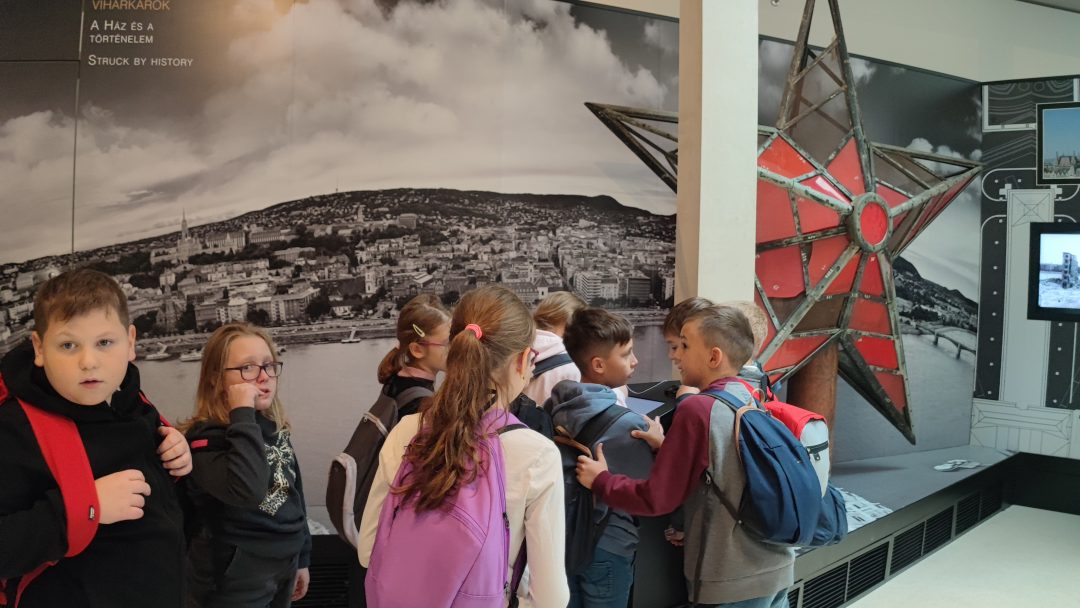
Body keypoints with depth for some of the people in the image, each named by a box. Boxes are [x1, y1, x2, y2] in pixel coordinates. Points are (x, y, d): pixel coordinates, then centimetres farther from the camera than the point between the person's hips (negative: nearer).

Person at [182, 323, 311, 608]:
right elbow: (247, 490, -36)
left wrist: (301, 559, 17)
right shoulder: (205, 439, -19)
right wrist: (243, 414, -30)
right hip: (234, 582, -7)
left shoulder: (277, 431, 4)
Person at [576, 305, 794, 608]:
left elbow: (656, 498, -15)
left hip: (731, 580, -7)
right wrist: (666, 447, 13)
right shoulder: (754, 403, 3)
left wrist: (600, 480, -1)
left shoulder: (698, 408, -18)